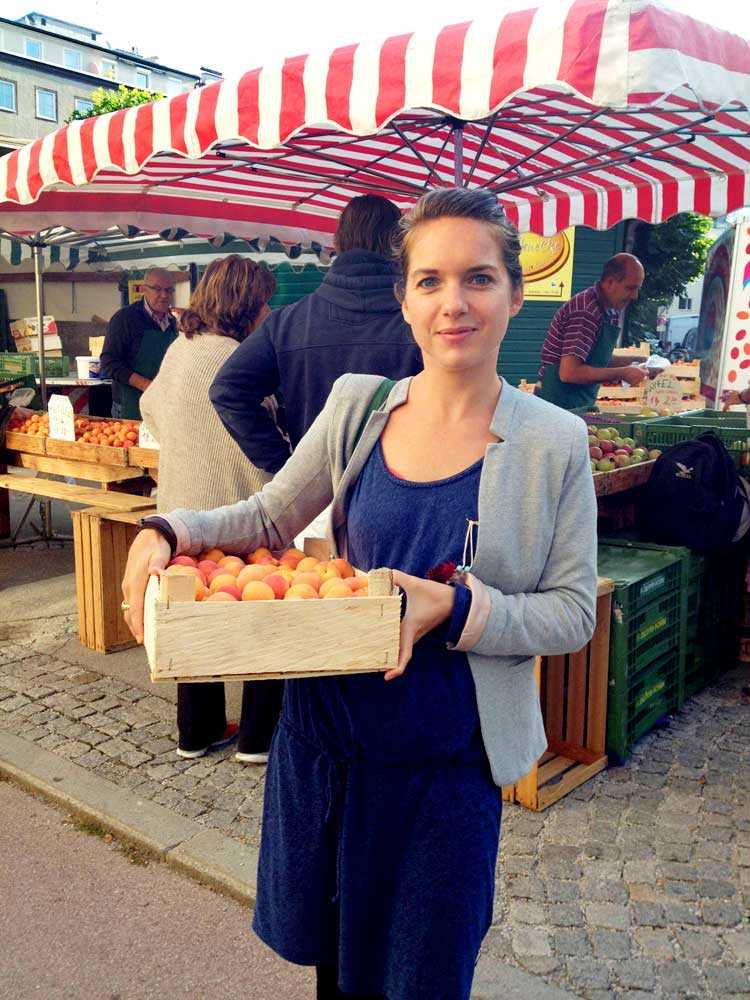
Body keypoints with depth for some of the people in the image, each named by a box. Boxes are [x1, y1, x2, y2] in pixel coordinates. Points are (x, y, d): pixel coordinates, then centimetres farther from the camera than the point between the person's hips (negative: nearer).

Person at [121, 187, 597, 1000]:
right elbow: (268, 518, 6)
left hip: (446, 757, -2)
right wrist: (164, 532, -10)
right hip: (326, 728, 3)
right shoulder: (357, 404, -3)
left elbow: (573, 612, -8)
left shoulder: (552, 443, -11)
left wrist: (455, 609, -23)